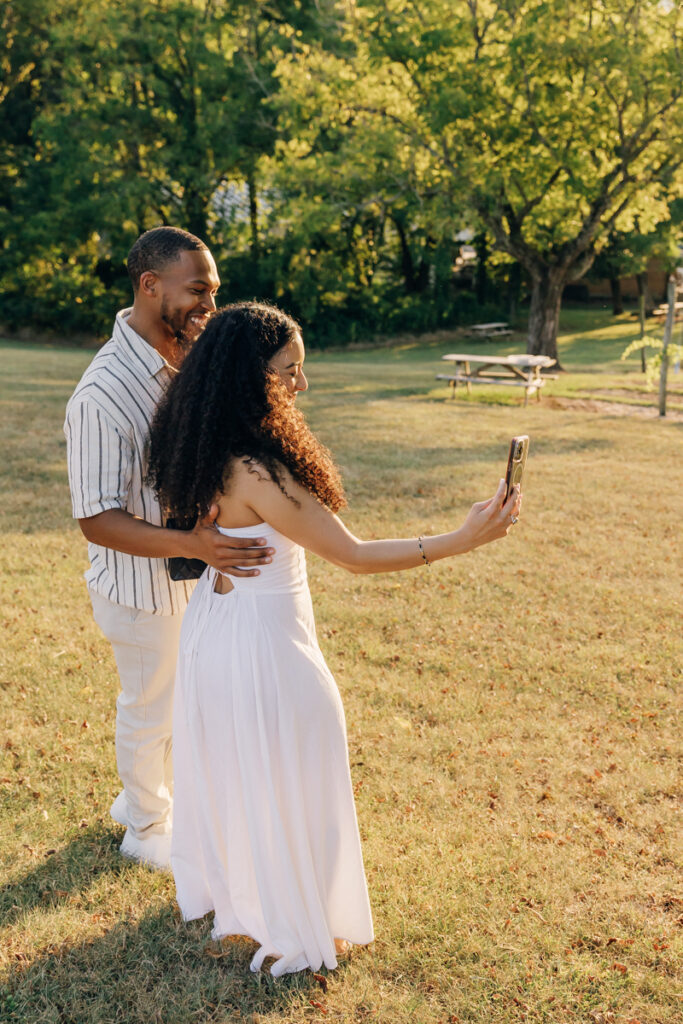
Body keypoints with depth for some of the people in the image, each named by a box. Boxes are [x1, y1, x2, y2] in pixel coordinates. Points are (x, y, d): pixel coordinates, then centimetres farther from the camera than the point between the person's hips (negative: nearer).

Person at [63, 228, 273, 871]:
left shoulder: (188, 358, -4)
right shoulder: (102, 395, -29)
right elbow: (97, 521, -28)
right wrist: (193, 544, -40)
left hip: (192, 572, 7)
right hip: (143, 585, -7)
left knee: (186, 697, 25)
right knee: (150, 708, 15)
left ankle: (145, 794, 51)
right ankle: (148, 828, 42)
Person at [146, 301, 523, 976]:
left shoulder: (217, 451, -5)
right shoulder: (257, 473, -32)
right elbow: (354, 556, -30)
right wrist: (461, 541, -30)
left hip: (217, 625, 9)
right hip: (261, 640, -9)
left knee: (226, 770, 27)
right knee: (283, 787, 12)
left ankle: (216, 885, 50)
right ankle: (293, 932, 32)